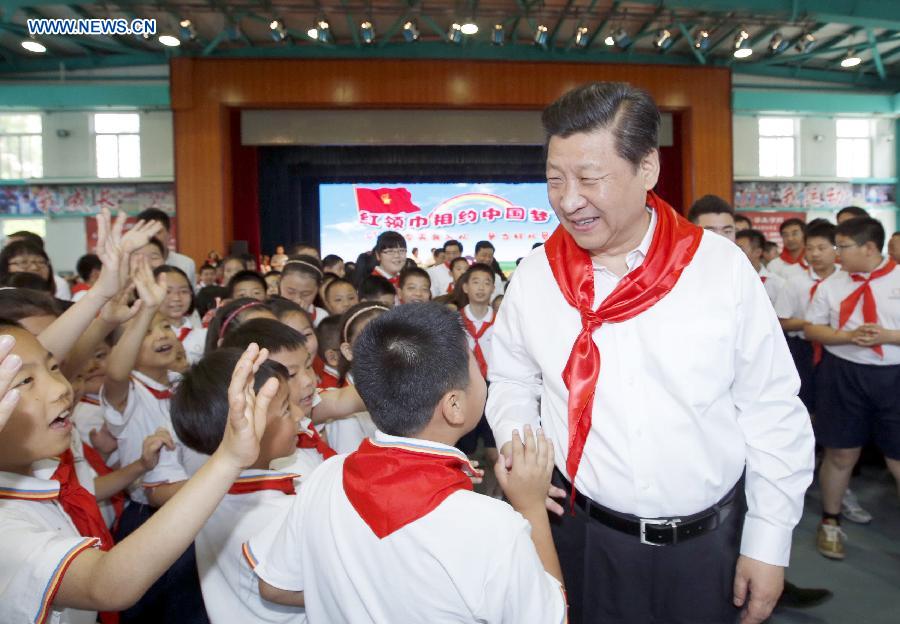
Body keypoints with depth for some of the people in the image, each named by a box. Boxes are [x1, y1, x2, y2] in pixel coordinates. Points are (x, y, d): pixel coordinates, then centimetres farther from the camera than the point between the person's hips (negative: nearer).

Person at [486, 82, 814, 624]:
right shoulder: (536, 275, -6)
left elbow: (772, 413, -6)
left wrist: (769, 542, -4)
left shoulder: (723, 266, -11)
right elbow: (512, 380, 8)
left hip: (713, 540, 0)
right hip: (586, 538, 1)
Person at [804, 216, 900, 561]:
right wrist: (847, 337, -12)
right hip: (843, 374, 1)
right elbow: (811, 328, 4)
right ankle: (830, 522, 31)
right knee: (840, 454, 11)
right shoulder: (831, 284, 2)